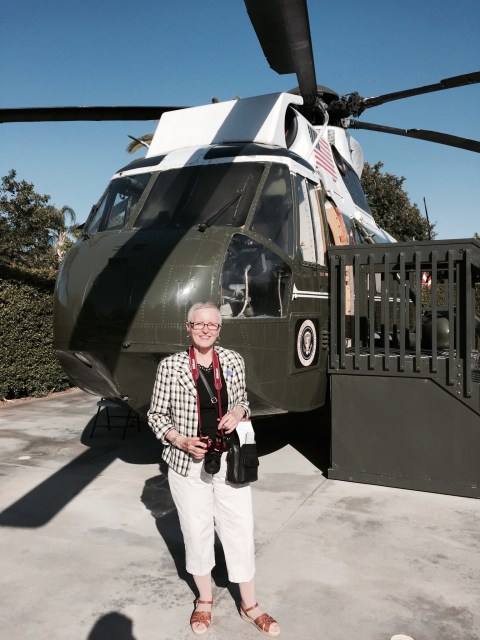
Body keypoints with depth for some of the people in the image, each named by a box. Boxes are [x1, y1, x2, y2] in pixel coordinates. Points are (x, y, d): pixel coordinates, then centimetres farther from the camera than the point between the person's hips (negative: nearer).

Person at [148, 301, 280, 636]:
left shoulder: (234, 361, -1)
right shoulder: (171, 366, -9)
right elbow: (157, 415, -2)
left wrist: (237, 413, -9)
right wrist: (182, 441, -16)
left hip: (230, 461, 2)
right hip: (188, 464, -2)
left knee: (241, 530, 9)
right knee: (197, 531, 14)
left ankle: (250, 605, 31)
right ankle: (205, 600, 39)